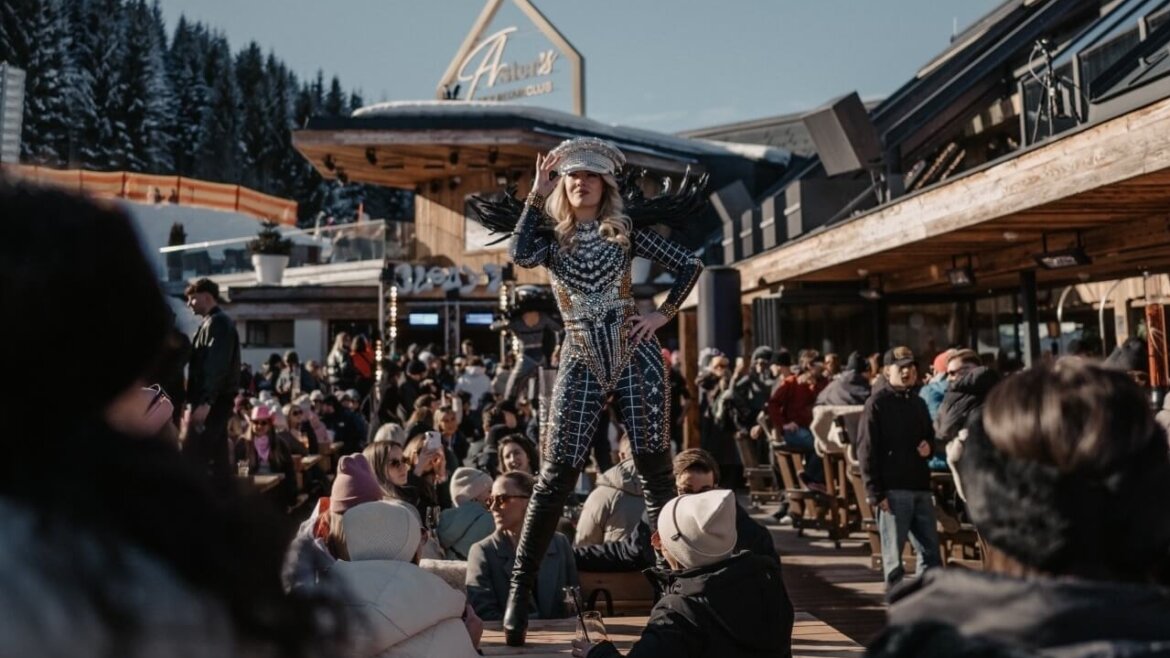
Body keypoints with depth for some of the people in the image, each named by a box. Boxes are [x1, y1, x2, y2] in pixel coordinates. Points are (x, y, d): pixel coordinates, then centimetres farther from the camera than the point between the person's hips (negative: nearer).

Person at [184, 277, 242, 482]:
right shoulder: (214, 323, 20)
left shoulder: (217, 323, -11)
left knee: (192, 457, -10)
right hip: (214, 401, 10)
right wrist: (203, 401, 20)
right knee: (216, 457, 11)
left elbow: (216, 366, -22)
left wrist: (205, 402, -27)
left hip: (212, 402, -10)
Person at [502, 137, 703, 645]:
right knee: (558, 474, -4)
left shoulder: (625, 233, 8)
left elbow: (689, 265, 9)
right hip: (581, 363, 0)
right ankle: (520, 585, 5)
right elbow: (520, 256, -16)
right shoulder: (552, 237, 8)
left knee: (654, 467, 2)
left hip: (635, 355, 0)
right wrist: (538, 193, -7)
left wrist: (663, 314, -1)